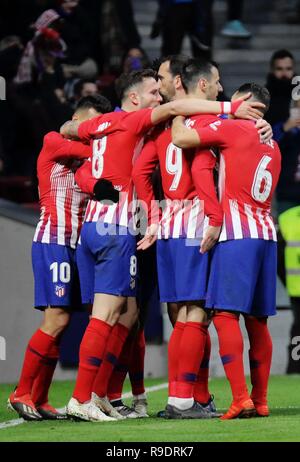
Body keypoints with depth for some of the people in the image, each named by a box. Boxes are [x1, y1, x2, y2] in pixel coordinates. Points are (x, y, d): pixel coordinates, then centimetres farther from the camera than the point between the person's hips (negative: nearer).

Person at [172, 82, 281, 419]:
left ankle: (240, 398, -20)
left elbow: (180, 138, -10)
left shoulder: (233, 129, -3)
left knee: (225, 315, -10)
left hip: (237, 236, -7)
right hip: (266, 234, 7)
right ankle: (260, 400, 8)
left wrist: (178, 107, 6)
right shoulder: (272, 145, 20)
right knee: (257, 321, 9)